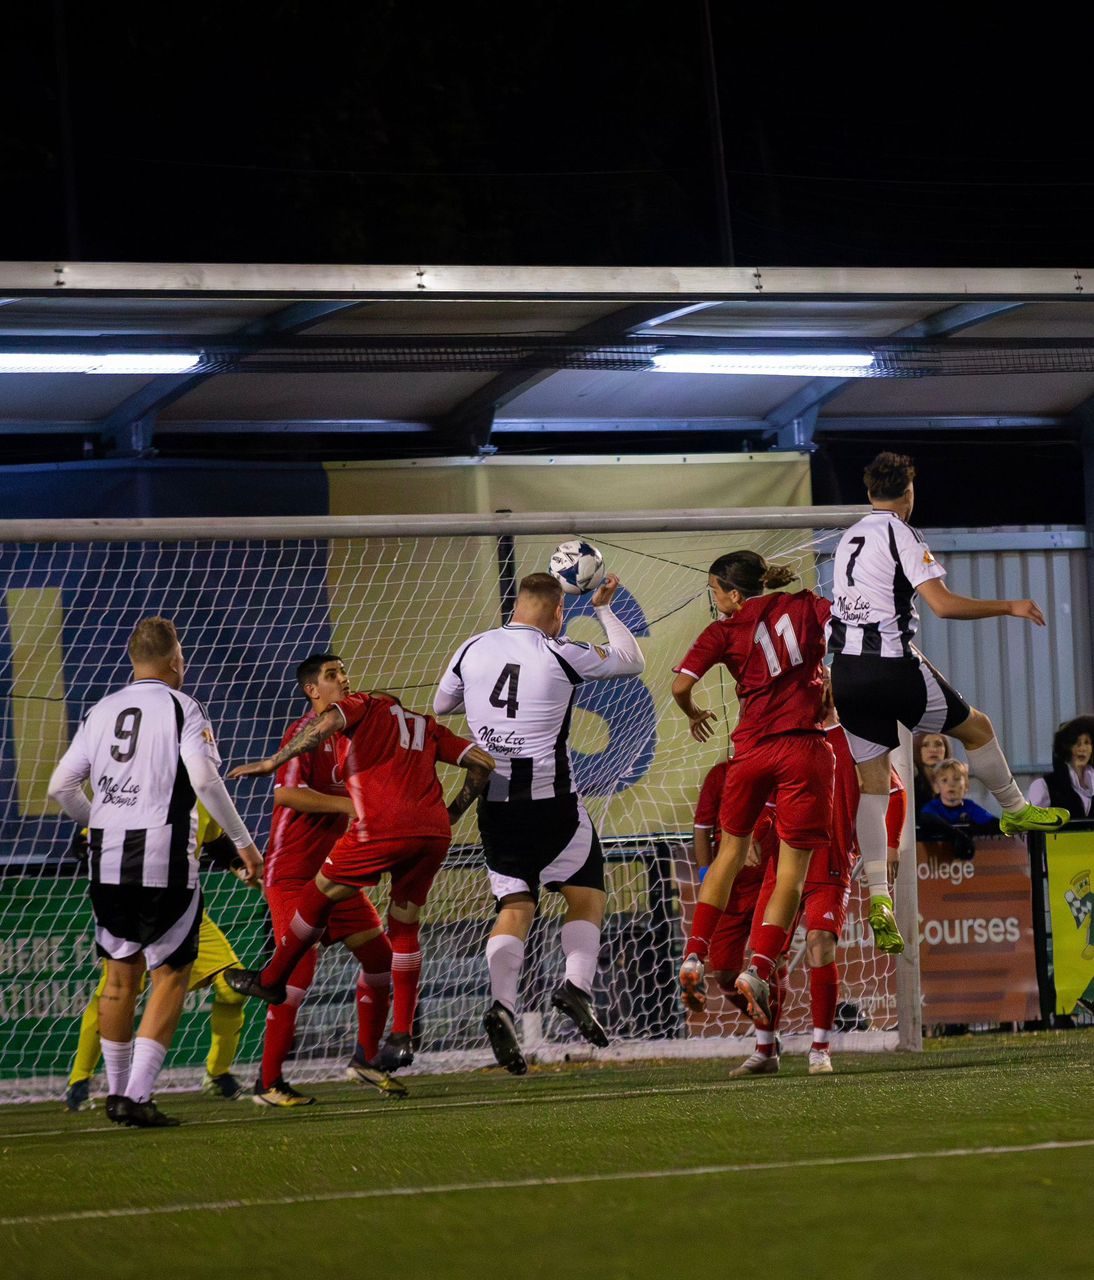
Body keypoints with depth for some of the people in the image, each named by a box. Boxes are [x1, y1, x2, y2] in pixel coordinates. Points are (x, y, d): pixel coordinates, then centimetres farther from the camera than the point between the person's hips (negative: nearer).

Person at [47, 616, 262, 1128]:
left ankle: (116, 1090, 24)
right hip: (164, 859, -5)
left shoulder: (101, 711, 12)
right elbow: (204, 779, -15)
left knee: (122, 972, 17)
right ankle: (137, 1094, -8)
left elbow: (61, 786, 11)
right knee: (171, 974, 2)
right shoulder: (182, 707, -3)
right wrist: (244, 842, -8)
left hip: (106, 857, 5)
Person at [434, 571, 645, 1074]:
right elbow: (632, 659, 7)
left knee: (514, 907, 5)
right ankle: (577, 985, -8)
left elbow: (440, 706, 20)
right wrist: (604, 609, 20)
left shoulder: (472, 649, 4)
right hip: (551, 801, -4)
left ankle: (501, 1005, -16)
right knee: (587, 894, 12)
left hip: (493, 801, 4)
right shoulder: (560, 655, -7)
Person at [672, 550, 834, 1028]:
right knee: (792, 871, 2)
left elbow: (680, 686, -5)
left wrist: (694, 715, 17)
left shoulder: (725, 630, 4)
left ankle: (694, 956, 13)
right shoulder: (805, 606, 9)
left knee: (730, 852, 21)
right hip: (804, 747, 0)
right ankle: (758, 970, -12)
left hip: (751, 747, 0)